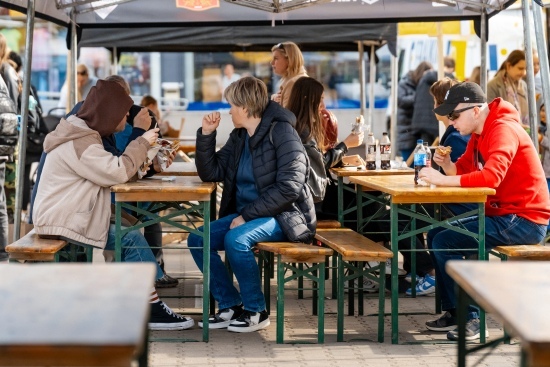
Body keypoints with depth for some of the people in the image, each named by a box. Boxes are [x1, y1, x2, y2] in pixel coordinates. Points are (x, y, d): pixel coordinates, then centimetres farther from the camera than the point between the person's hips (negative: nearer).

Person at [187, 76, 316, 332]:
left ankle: (256, 311, -13)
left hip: (284, 216, -8)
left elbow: (289, 186, -22)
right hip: (246, 214, 8)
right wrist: (207, 134, 0)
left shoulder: (281, 132, -13)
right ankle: (230, 307, 1)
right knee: (197, 240, -8)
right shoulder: (239, 137, 11)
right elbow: (210, 173, 13)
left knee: (236, 239, -32)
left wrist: (246, 215, -23)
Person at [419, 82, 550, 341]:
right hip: (501, 214, 10)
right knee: (435, 235, 11)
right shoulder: (480, 133, 12)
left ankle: (470, 317, -8)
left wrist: (442, 180, -32)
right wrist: (446, 164, -10)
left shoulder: (503, 130, -20)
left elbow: (491, 176, -34)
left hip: (523, 220, -10)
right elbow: (463, 170, 12)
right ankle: (453, 311, 14)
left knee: (445, 243, -17)